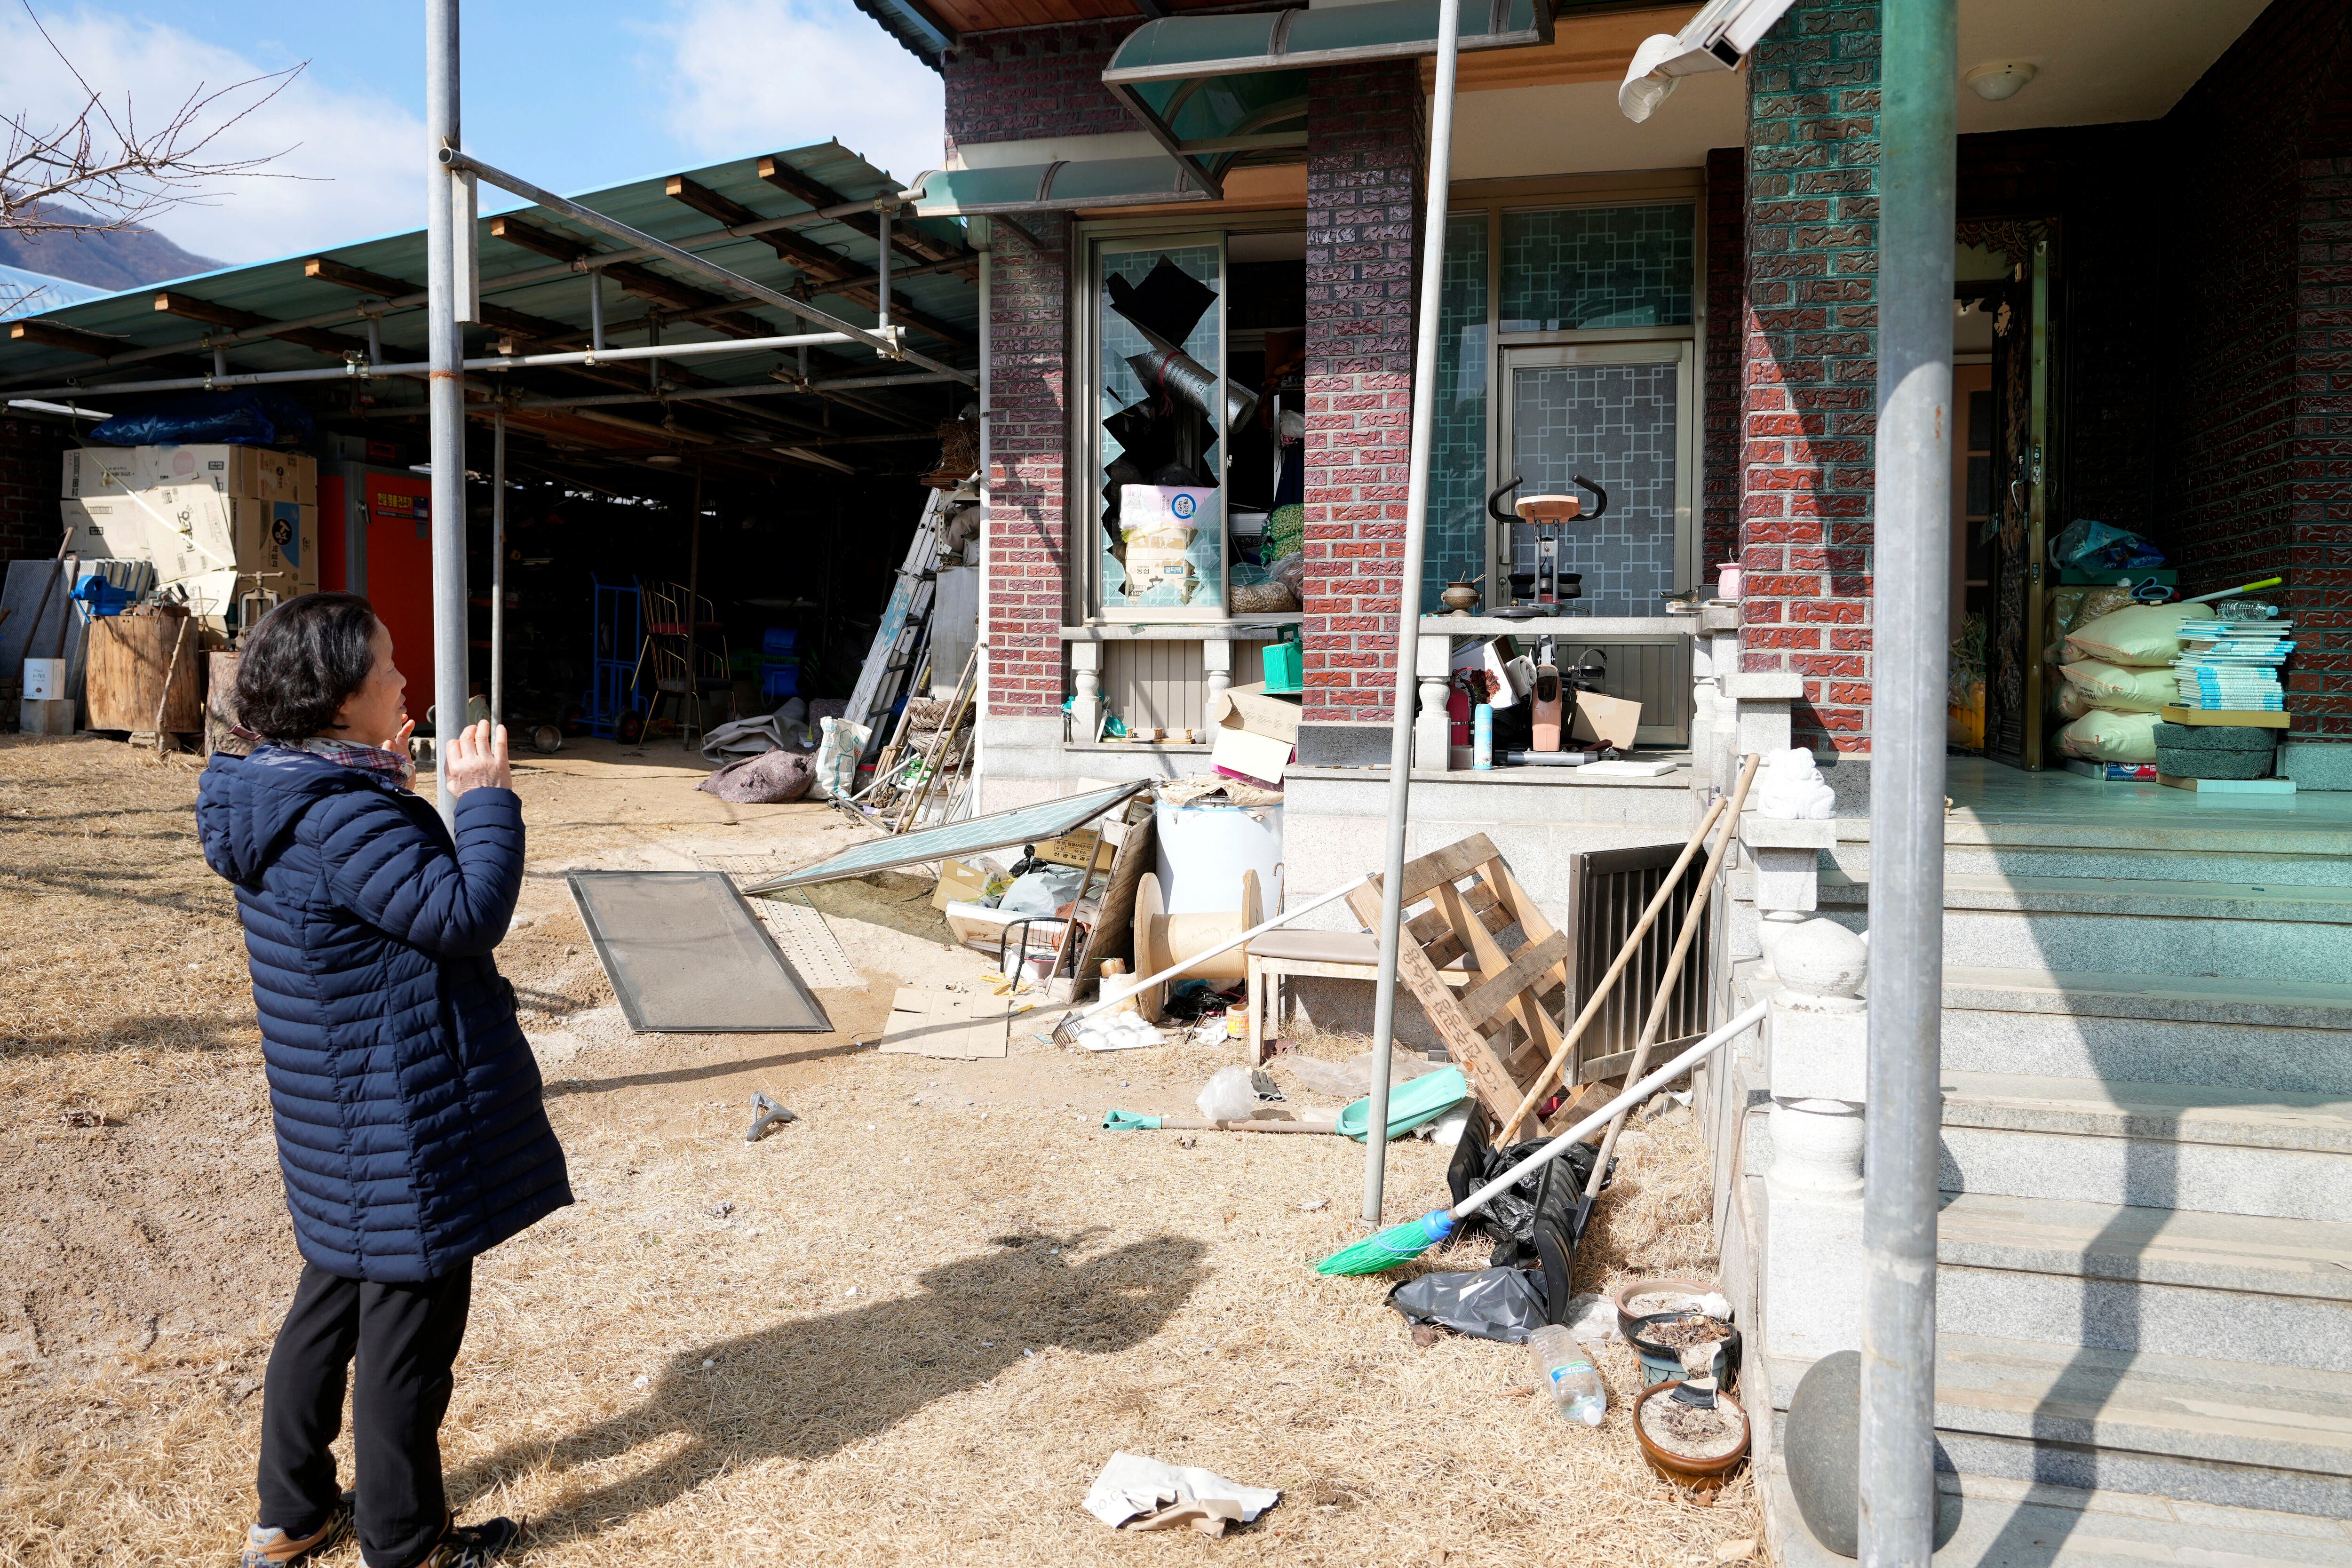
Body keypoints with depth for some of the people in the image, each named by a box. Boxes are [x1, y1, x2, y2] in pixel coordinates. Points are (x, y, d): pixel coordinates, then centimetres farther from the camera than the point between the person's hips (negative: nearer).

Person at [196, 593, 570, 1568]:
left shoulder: (288, 796, 6)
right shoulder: (342, 816, -26)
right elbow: (468, 913, -28)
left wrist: (397, 788, 9)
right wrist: (483, 800, -18)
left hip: (342, 1133, 10)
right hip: (401, 1126, -10)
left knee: (334, 1302, 23)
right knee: (409, 1332, 7)